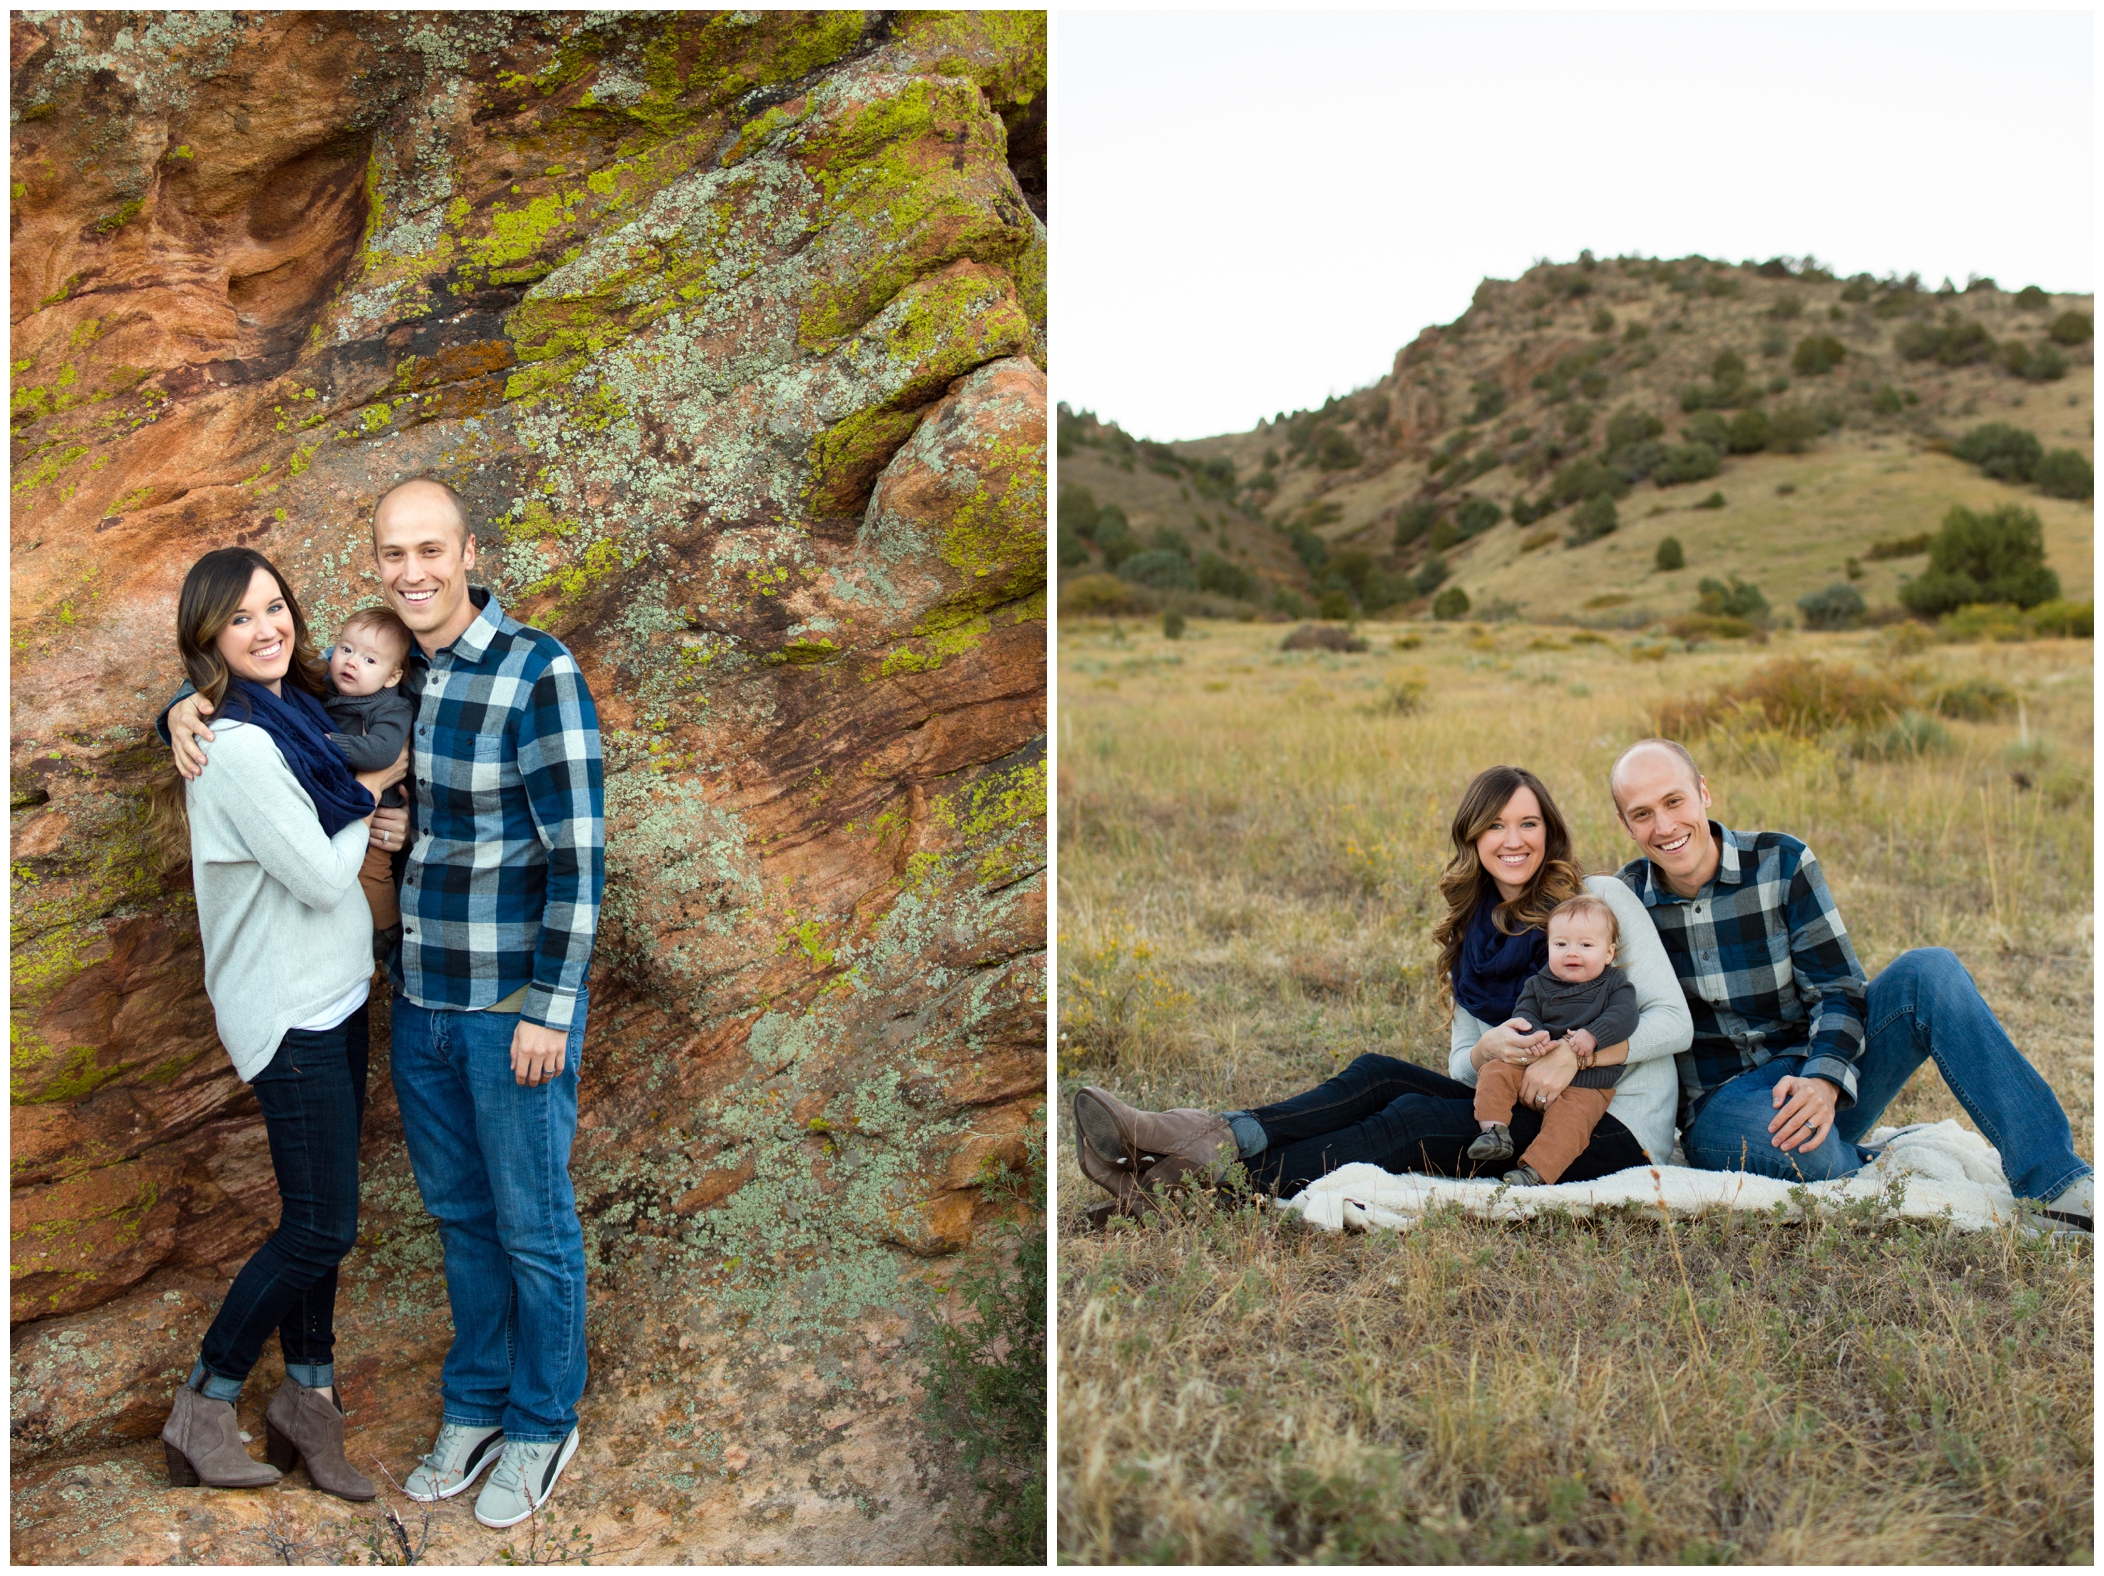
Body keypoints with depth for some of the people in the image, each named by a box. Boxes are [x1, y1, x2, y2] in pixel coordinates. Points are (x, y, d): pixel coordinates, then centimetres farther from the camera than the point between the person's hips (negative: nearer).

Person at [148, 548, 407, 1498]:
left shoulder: (292, 713, 6)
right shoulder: (237, 747, -22)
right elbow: (323, 877, -19)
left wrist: (364, 790, -2)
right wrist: (372, 788, -6)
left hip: (330, 996, 9)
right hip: (289, 1011, -9)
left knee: (316, 1218, 15)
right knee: (320, 1229, -1)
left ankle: (307, 1396, 27)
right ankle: (202, 1410, 16)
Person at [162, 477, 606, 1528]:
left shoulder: (537, 674, -17)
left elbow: (578, 854, -17)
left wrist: (548, 1008, -17)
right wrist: (188, 711, -6)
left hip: (513, 1005, -6)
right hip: (418, 1001, 6)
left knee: (532, 1223, 8)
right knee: (457, 1211, 19)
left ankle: (542, 1425, 28)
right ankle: (475, 1409, 37)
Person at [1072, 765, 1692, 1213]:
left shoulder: (1601, 898, -1)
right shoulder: (1471, 935, 14)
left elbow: (1674, 1022, -6)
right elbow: (1461, 1072, 9)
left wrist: (1578, 1050, -22)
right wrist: (1486, 1051, -15)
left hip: (1617, 1129, -5)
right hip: (1525, 1110, 5)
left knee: (1421, 1119, -28)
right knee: (1379, 1074, -19)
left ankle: (1210, 1168, -38)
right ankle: (1220, 1134, -38)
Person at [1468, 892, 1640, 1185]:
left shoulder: (1615, 984, 6)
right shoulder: (1537, 985, 13)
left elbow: (1624, 1016, -11)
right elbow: (1523, 1016, -1)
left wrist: (1592, 1035, -28)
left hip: (1586, 1085, -4)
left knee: (1570, 1116, -29)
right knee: (1495, 1070, -16)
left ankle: (1536, 1169, -36)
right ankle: (1495, 1131, -23)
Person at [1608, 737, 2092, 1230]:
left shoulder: (1781, 862, -3)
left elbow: (1836, 988, -5)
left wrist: (1824, 1081, -22)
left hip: (1825, 1086, 2)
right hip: (1721, 1102, -2)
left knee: (1929, 971, -20)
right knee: (1805, 1152, -38)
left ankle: (2055, 1180, -19)